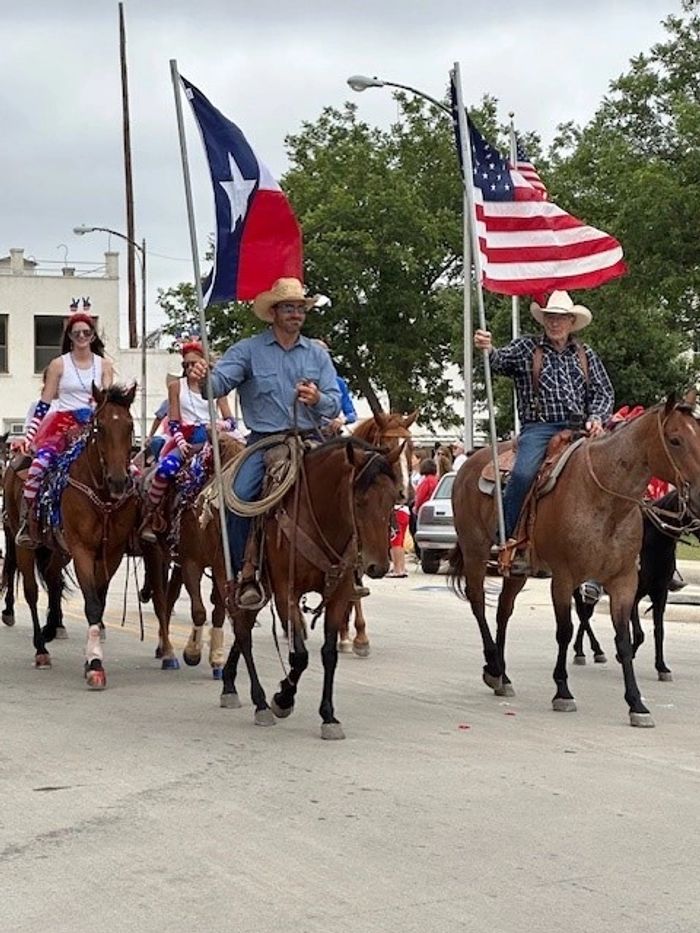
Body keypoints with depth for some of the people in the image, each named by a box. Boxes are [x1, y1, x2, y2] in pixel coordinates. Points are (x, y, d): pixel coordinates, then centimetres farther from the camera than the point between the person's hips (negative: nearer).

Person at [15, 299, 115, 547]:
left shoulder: (104, 365, 11)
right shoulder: (59, 365, 5)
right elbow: (43, 405, 4)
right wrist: (28, 436, -2)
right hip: (62, 424, -3)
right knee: (41, 461, -30)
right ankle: (26, 522, -25)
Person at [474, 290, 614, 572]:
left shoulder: (586, 355, 20)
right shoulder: (526, 348, 12)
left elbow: (604, 392, 18)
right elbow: (501, 360, -6)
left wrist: (596, 417, -2)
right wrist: (487, 350, -29)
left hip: (578, 430, 3)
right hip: (539, 428, -3)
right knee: (523, 473, -29)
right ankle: (511, 542, -20)